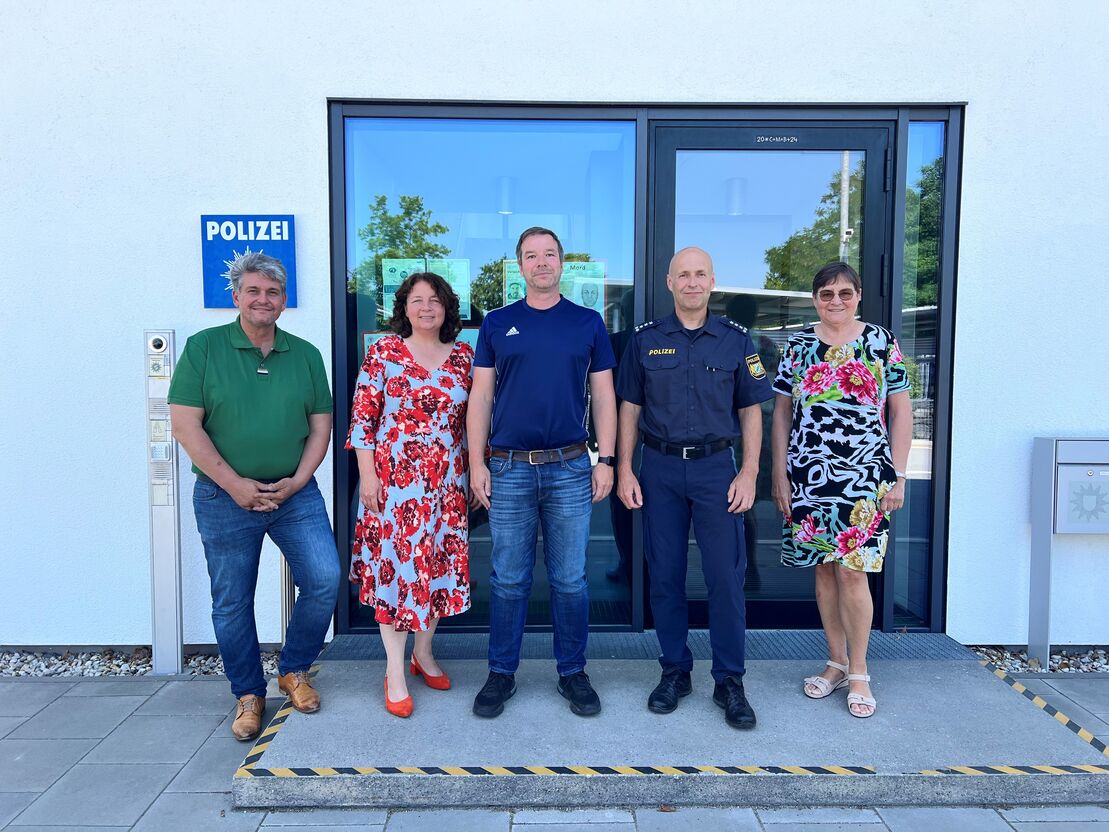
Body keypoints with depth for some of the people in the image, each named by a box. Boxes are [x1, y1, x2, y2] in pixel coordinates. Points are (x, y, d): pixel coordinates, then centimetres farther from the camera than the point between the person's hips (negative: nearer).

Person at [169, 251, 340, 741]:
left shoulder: (306, 355, 6)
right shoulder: (203, 348, -3)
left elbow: (320, 426, 7)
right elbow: (185, 425, -8)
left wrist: (297, 481, -7)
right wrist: (234, 484, -13)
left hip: (295, 493, 2)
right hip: (225, 498, -2)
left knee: (325, 580, -5)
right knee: (232, 603, 8)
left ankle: (294, 671, 20)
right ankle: (249, 696, 28)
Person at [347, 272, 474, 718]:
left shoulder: (463, 356, 7)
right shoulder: (384, 351, -1)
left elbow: (473, 419, 11)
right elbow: (362, 415, -3)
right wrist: (367, 473, -9)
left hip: (447, 480, 4)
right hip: (394, 477, -3)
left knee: (440, 562, 10)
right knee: (394, 562, 0)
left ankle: (424, 651, 30)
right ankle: (395, 672, 11)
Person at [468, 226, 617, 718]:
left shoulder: (588, 323, 7)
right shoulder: (497, 323, 7)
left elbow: (603, 397, 6)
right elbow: (481, 397, 5)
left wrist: (606, 461, -2)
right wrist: (476, 463, -2)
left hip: (570, 469, 0)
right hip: (508, 469, 0)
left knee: (570, 579, 8)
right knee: (508, 579, 8)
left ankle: (572, 672, 24)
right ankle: (501, 673, 23)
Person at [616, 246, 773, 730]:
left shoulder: (735, 339, 4)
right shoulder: (646, 339, 5)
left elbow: (750, 411, 5)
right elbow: (629, 409, 7)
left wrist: (749, 473, -3)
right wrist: (624, 470, 0)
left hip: (716, 467, -1)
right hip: (660, 468, 1)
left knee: (726, 577, 0)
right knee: (665, 576, 7)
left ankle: (730, 681, 15)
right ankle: (674, 671, 23)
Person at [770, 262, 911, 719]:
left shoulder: (881, 342, 3)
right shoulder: (798, 346, 7)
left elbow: (901, 411, 3)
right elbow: (781, 413, 8)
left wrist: (897, 474, -3)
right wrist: (779, 473, 3)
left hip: (864, 476, -2)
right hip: (809, 475, 2)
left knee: (853, 572, -3)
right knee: (824, 570, 9)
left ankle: (858, 671, 15)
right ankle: (836, 662, 25)